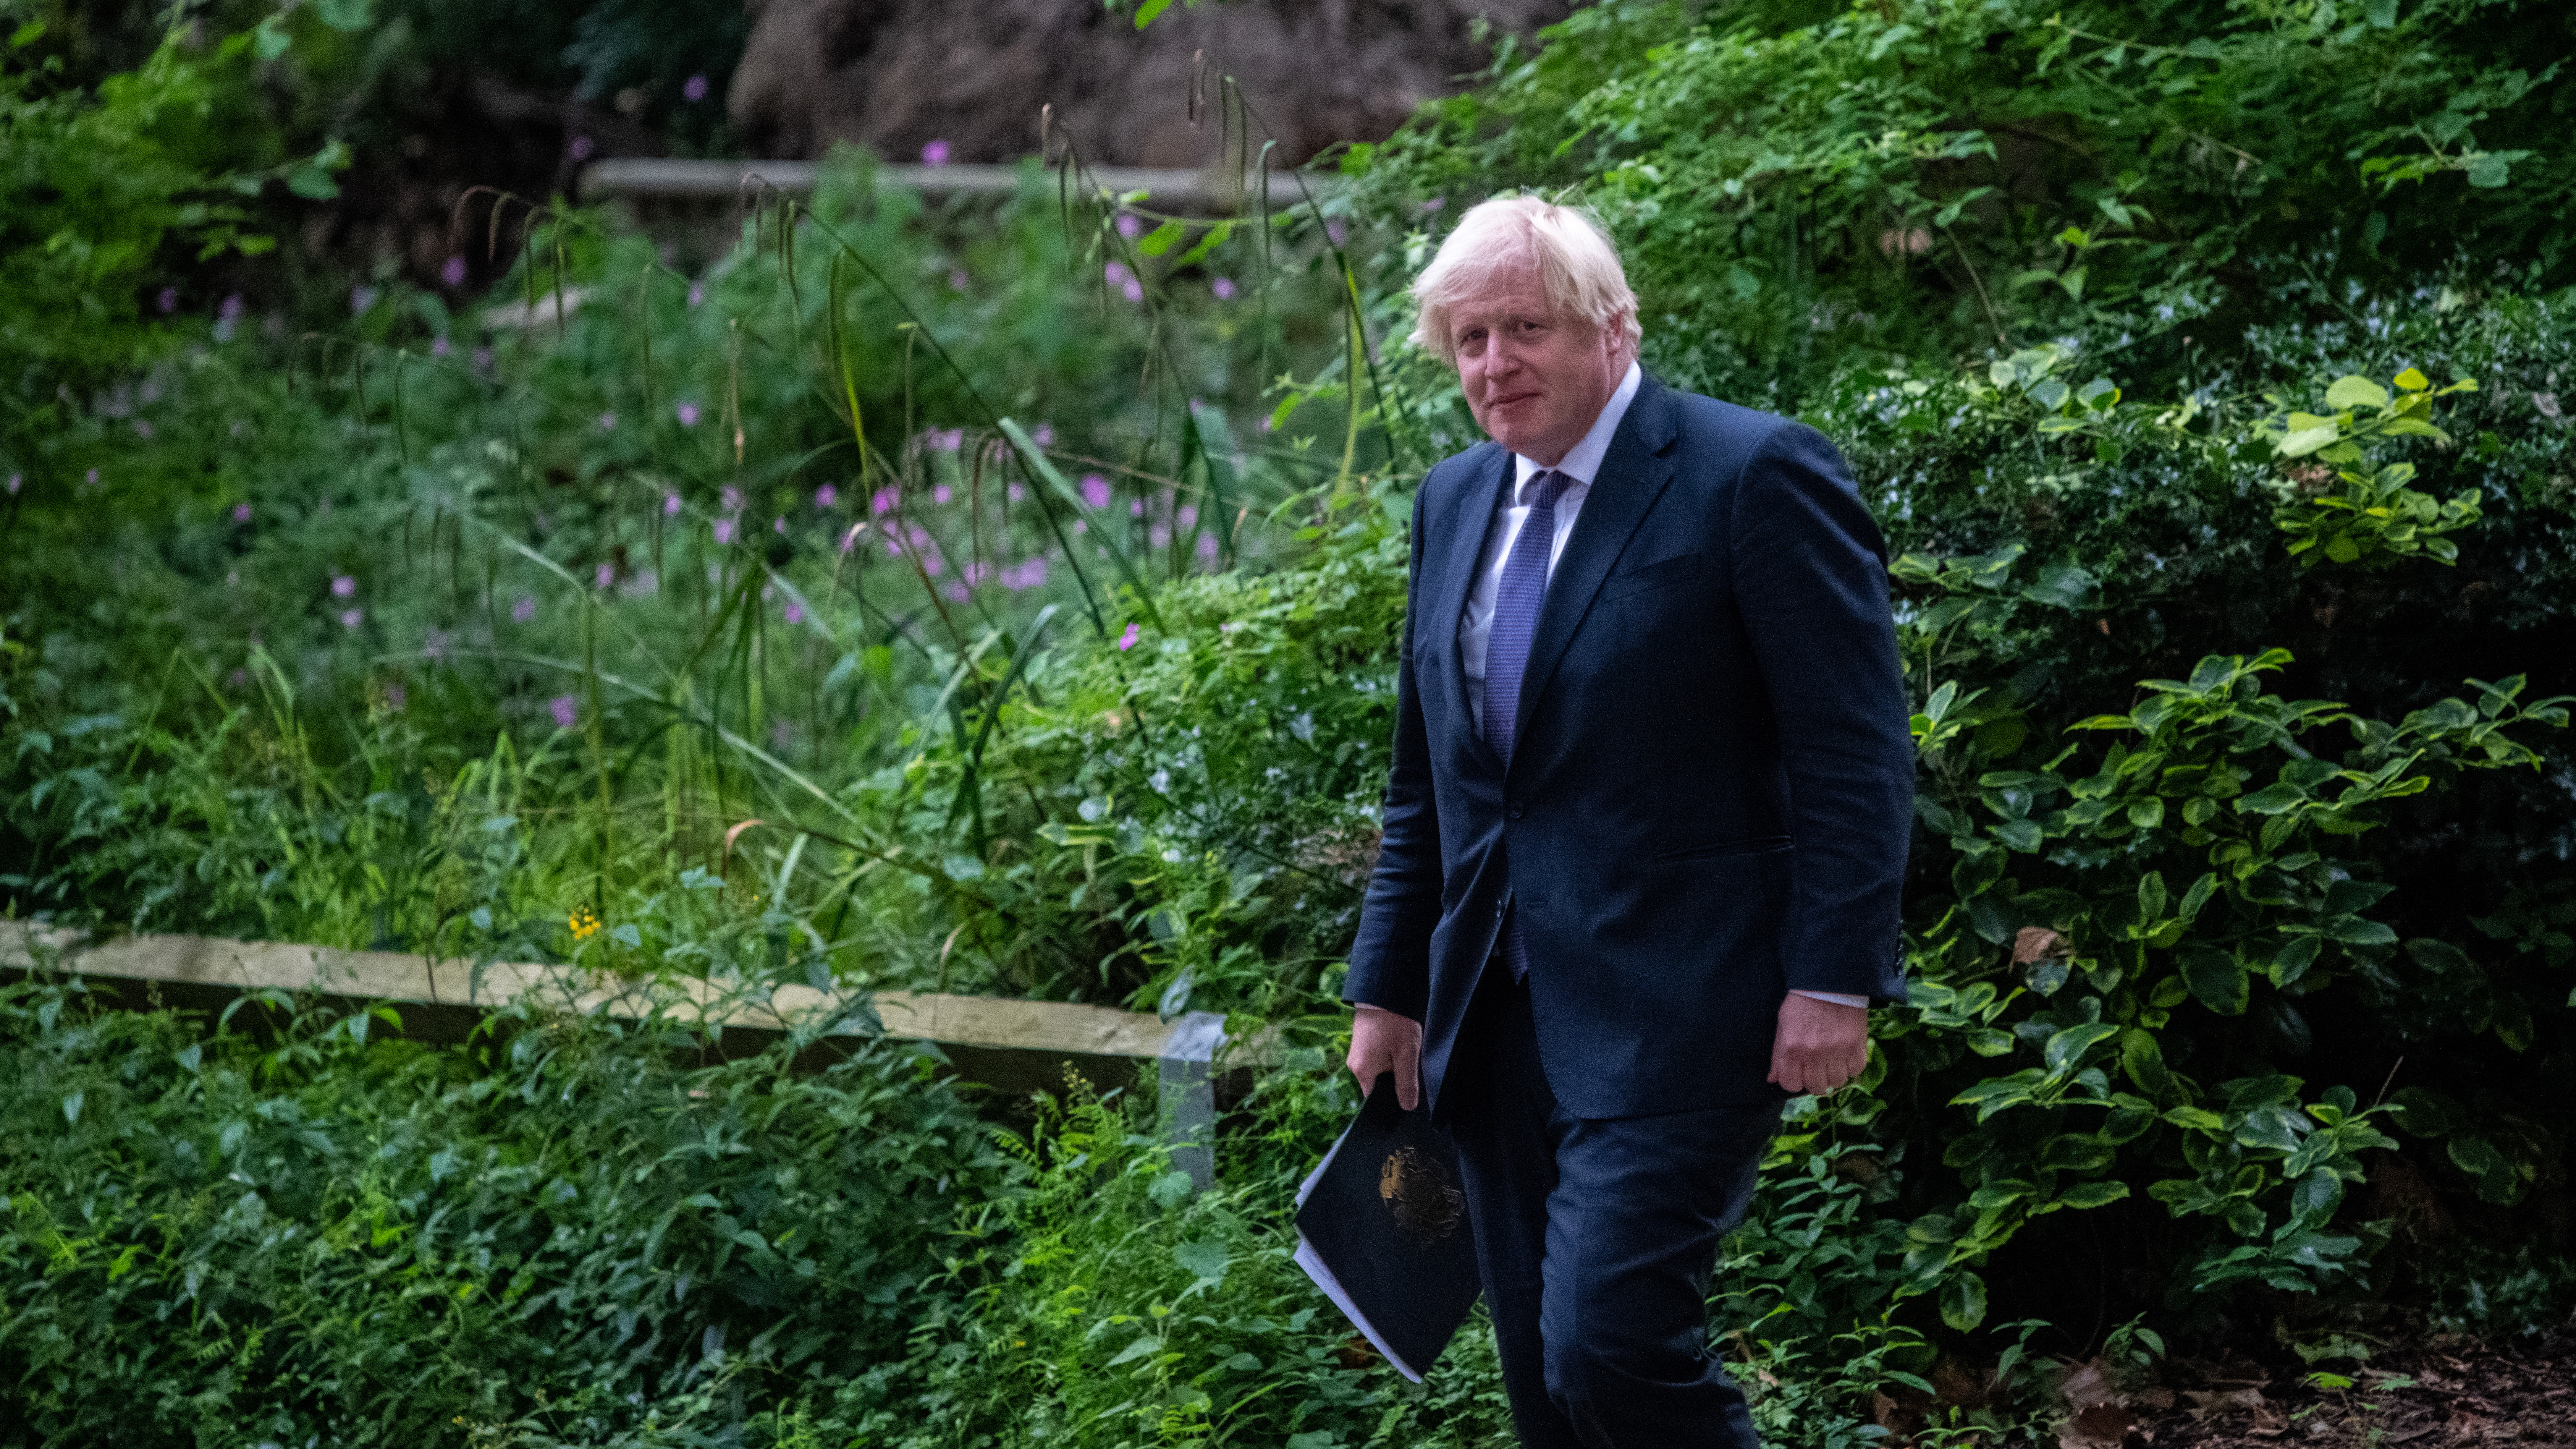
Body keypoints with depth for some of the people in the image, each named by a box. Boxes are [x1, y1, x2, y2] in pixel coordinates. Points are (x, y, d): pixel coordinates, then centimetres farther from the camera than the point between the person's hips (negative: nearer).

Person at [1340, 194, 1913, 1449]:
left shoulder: (1755, 476, -9)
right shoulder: (1455, 502, 14)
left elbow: (1856, 749, -11)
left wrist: (1836, 979, -16)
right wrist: (1388, 987, 17)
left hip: (1674, 1011, -7)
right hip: (1498, 1015, 7)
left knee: (1610, 1342, -17)